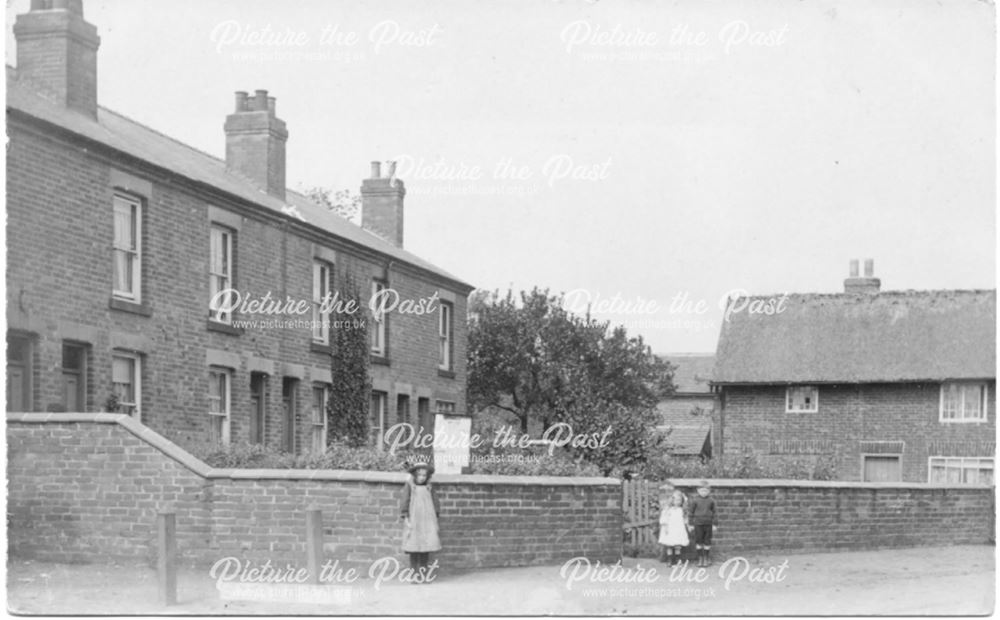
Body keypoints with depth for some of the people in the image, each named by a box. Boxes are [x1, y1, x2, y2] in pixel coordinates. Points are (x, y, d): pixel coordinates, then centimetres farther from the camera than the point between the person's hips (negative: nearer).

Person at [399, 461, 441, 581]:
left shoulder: (429, 488, 10)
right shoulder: (409, 486, 0)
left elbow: (435, 503, 14)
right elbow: (404, 502, -2)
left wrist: (435, 521, 10)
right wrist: (406, 519, -9)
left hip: (427, 521, 3)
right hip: (413, 522, -3)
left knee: (426, 549, 1)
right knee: (414, 549, -3)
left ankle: (424, 574, 8)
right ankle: (415, 575, 2)